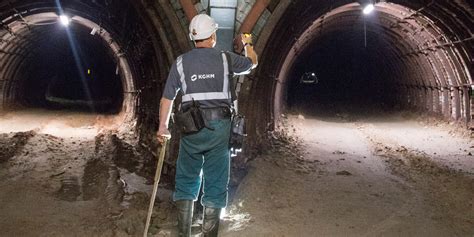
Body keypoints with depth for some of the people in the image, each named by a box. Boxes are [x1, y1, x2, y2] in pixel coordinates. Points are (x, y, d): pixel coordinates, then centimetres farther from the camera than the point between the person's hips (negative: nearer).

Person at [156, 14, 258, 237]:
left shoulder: (181, 62, 5)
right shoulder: (224, 58, 4)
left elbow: (167, 98, 5)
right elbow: (252, 63, 23)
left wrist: (163, 127, 15)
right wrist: (248, 44, 43)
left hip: (191, 127, 1)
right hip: (219, 126, 0)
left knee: (186, 178, 12)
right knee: (215, 182, 6)